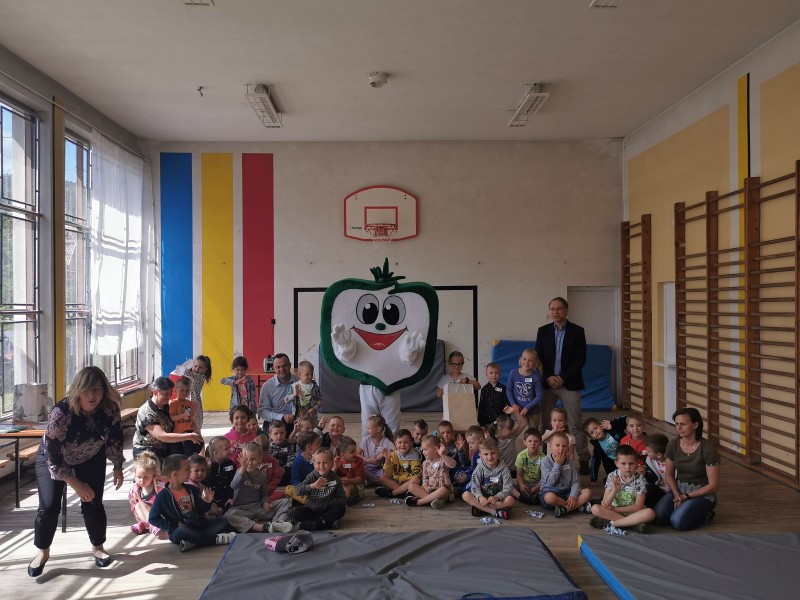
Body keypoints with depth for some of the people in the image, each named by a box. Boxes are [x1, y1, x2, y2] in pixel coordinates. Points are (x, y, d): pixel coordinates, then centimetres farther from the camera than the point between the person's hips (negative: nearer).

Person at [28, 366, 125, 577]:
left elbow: (115, 437, -4)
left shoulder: (110, 409, -25)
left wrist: (117, 468, 1)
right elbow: (53, 457, -31)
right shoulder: (61, 413, -37)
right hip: (53, 458, -3)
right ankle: (42, 551, 14)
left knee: (93, 504, -3)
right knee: (49, 506, -11)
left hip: (91, 459, 3)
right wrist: (77, 485, -26)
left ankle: (98, 547, 20)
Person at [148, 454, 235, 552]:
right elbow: (153, 518, -7)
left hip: (197, 526, 6)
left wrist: (206, 502, -7)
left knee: (223, 522, -8)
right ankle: (216, 538, -26)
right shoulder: (163, 496, -10)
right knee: (183, 531, -40)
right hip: (178, 531, -6)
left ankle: (192, 542, -27)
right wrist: (174, 526, -14)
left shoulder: (192, 490, 7)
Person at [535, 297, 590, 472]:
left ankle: (584, 459, 2)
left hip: (569, 383, -2)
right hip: (547, 383, 2)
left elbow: (580, 359, -4)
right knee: (544, 423, 2)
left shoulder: (577, 331, 2)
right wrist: (548, 378, -8)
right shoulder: (543, 331, 8)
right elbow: (538, 358, 6)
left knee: (576, 424, -3)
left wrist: (563, 378, -10)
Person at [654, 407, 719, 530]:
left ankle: (704, 514, 2)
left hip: (702, 493, -4)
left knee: (678, 521, -28)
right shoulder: (673, 445, -3)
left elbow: (713, 485, -13)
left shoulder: (707, 449, -17)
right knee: (659, 517, -23)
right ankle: (682, 506, 6)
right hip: (678, 489, 4)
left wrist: (686, 496, -14)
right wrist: (677, 494, -10)